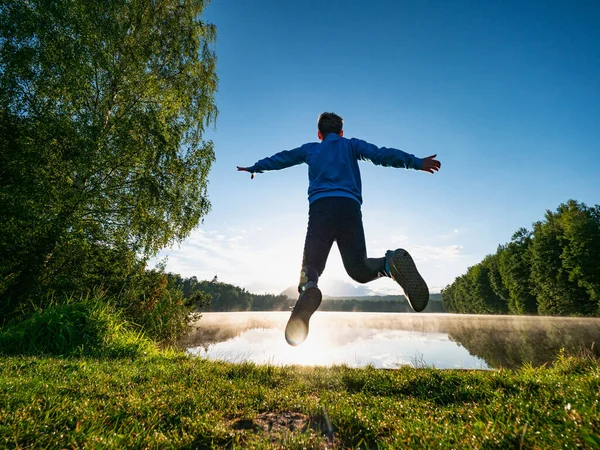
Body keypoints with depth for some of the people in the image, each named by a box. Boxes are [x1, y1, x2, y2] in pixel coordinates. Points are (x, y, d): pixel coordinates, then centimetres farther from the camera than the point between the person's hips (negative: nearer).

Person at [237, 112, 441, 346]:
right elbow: (381, 154, 8)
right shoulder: (351, 145, 24)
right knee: (358, 268, 4)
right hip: (349, 206, 0)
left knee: (311, 264, 3)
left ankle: (308, 288, -34)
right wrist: (416, 162, 4)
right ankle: (392, 262, -29)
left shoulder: (310, 149, 28)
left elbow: (279, 159, 37)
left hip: (320, 207, 0)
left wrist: (254, 168, 51)